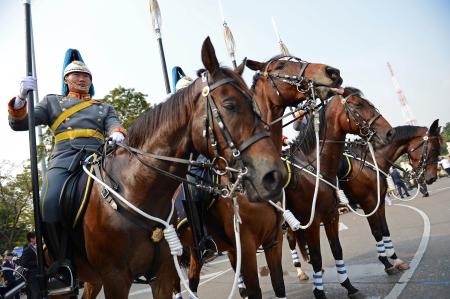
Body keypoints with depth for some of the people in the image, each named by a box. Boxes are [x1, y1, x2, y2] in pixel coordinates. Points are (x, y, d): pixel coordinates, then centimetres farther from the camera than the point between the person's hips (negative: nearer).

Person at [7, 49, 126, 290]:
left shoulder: (104, 107, 30)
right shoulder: (52, 102, 28)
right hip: (64, 159, -1)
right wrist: (20, 99, -3)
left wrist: (117, 135, -16)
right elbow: (20, 124, 19)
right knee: (48, 204, -27)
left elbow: (114, 125, 10)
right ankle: (61, 261, -7)